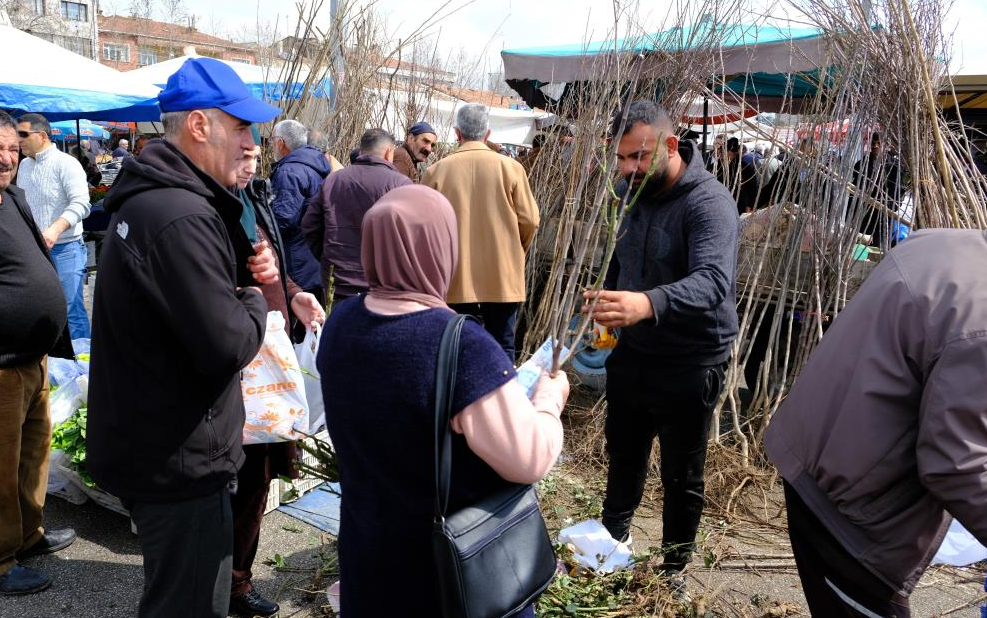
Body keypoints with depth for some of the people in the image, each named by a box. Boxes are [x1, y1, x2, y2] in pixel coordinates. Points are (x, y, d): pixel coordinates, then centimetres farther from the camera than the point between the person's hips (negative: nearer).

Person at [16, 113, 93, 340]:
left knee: (71, 310, -6)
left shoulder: (66, 163, -10)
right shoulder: (24, 165, 13)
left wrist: (55, 229, -34)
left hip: (64, 249, -7)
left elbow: (80, 204, -21)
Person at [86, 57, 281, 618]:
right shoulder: (179, 215, -26)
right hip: (180, 459, -10)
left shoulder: (150, 195, 8)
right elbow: (228, 346, -30)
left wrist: (247, 271, -2)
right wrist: (254, 301, -8)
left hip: (142, 440, 11)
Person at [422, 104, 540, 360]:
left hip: (456, 279, 0)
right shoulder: (510, 167, -5)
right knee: (501, 348, 11)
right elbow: (529, 221, -3)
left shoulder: (437, 171, -5)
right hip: (502, 277, 0)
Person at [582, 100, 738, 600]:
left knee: (681, 477, 10)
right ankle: (613, 536, 45)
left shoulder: (709, 202, -22)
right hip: (630, 352, 6)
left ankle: (673, 570, 32)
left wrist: (648, 304, -54)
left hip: (690, 362, -6)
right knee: (623, 454, 22)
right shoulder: (629, 193, 2)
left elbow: (713, 280, -39)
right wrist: (606, 296, 5)